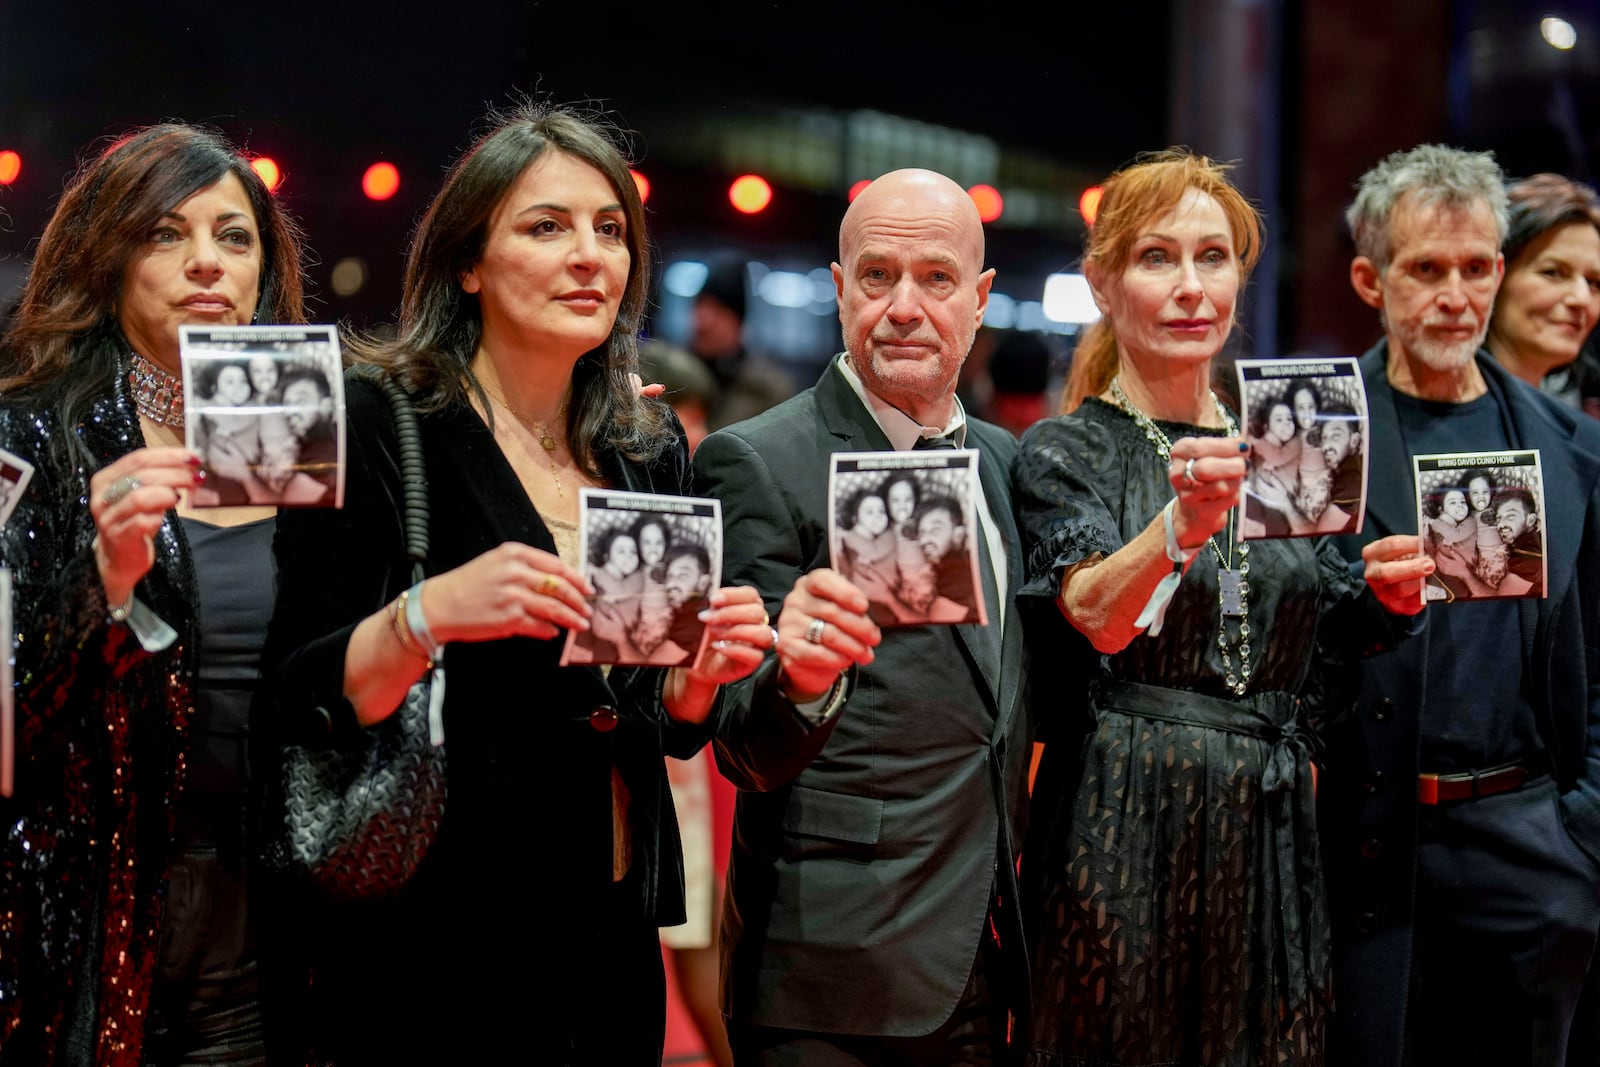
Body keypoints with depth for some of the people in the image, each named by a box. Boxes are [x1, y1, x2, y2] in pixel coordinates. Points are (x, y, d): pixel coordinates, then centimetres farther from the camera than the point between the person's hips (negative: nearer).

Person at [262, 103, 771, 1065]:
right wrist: (427, 615, -29)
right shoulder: (377, 426, -9)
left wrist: (704, 668, -6)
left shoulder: (653, 451, 7)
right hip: (431, 952, -5)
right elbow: (302, 706, -14)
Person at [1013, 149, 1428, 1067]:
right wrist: (1180, 526, -41)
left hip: (1269, 832, 5)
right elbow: (1090, 617, -22)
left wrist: (1388, 597, -5)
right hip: (1126, 825, -4)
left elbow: (1332, 635, 17)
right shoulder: (1067, 453, -4)